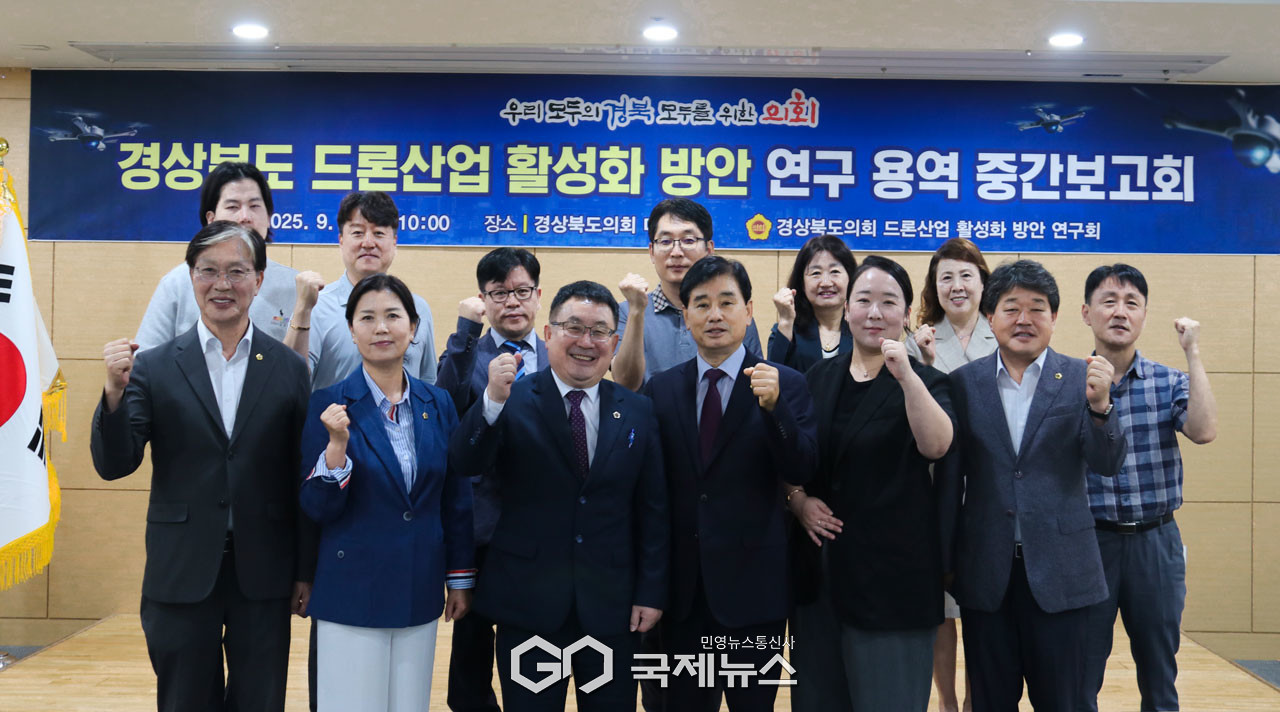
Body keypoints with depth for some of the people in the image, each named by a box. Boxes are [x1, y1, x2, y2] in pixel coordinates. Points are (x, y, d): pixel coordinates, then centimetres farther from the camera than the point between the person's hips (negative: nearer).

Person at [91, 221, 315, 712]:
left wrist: (306, 571, 4)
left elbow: (303, 478, 2)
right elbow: (113, 466, -5)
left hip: (263, 574, 1)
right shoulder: (154, 367, -1)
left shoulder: (288, 368, 0)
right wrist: (115, 391, -21)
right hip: (182, 574, 0)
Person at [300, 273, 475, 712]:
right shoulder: (329, 405, -7)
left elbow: (456, 500, 9)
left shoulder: (438, 404, 3)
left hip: (419, 594, 4)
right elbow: (316, 508, -8)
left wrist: (461, 578, 10)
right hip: (352, 594, -3)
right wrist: (337, 445, -23)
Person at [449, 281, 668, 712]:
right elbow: (465, 463, -19)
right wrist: (494, 400, -34)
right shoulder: (515, 401, -4)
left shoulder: (638, 412, 4)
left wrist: (651, 592, 2)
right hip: (528, 606, -2)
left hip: (611, 607, 2)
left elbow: (652, 510, 6)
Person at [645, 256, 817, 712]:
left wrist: (773, 405, -28)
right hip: (683, 586, 2)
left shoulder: (785, 384, -4)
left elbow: (801, 471, -13)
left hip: (753, 585, -2)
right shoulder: (661, 388, 5)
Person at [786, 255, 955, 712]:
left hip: (891, 568, -4)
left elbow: (936, 446, -23)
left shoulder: (926, 381, -4)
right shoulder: (818, 378, 8)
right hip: (818, 567, 4)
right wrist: (796, 498, -3)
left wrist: (906, 375, -33)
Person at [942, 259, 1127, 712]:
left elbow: (1108, 464, -8)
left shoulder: (1080, 378, 0)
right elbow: (948, 478, 5)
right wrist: (941, 561, 6)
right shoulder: (964, 383, 2)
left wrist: (1099, 405, -26)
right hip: (985, 572, 1)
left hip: (1058, 572, -1)